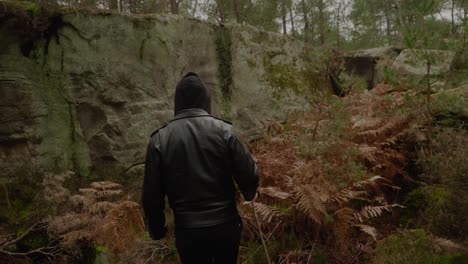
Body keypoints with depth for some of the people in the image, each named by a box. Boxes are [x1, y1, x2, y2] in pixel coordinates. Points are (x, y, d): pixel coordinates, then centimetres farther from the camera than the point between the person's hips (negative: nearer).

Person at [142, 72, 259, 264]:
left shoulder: (159, 139, -7)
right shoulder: (224, 130, -9)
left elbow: (151, 194, -3)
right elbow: (249, 175, -8)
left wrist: (156, 229, 13)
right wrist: (248, 194, 16)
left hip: (187, 230, 0)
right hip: (225, 225, 1)